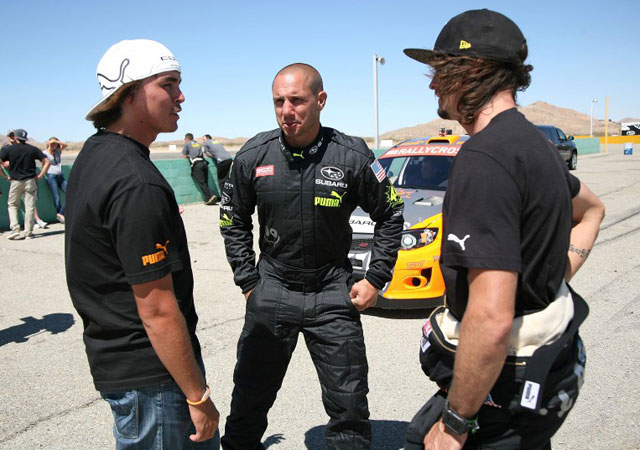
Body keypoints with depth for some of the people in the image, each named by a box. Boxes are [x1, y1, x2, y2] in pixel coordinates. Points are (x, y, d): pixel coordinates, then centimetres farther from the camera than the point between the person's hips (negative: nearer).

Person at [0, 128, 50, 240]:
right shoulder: (33, 149, 2)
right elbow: (46, 162, -1)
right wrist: (40, 175, 0)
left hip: (15, 181, -1)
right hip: (30, 181, 1)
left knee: (12, 205, 14)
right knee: (30, 207, 5)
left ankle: (15, 229, 0)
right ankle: (28, 232, 5)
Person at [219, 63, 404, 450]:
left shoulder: (352, 155, -10)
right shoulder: (254, 155, -5)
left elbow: (390, 215, 3)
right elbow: (233, 221, 9)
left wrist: (376, 279, -2)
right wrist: (248, 281, 4)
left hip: (332, 294, -1)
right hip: (272, 289, 2)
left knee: (349, 404, 8)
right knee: (250, 397, 12)